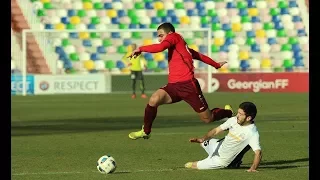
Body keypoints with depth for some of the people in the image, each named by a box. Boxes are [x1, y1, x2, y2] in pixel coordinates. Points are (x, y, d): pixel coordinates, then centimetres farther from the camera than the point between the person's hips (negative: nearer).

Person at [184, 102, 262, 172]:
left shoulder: (252, 133, -32)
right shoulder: (234, 120, -11)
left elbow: (258, 152, -38)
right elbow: (216, 130, -2)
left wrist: (253, 168, -54)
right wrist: (202, 139, -17)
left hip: (223, 160, -7)